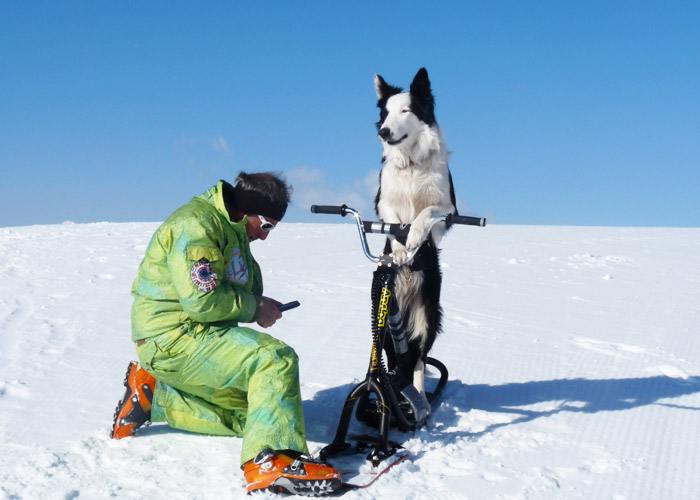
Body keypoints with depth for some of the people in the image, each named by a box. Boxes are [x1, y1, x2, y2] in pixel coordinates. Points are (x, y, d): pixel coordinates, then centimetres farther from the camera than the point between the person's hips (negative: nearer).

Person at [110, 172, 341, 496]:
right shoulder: (196, 224, -16)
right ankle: (271, 462, -36)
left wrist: (258, 306, 0)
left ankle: (150, 394, 16)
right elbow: (201, 300, -25)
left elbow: (242, 290, 21)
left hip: (196, 335, 11)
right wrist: (255, 308, -13)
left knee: (246, 413, 14)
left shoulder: (232, 229, 18)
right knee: (276, 359, -25)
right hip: (173, 338, -11)